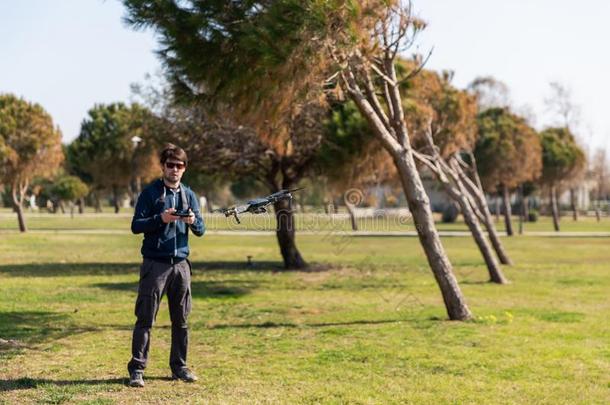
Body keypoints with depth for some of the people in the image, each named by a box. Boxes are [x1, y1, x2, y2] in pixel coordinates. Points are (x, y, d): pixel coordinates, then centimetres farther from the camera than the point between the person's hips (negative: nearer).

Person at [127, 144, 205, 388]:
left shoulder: (189, 195, 11)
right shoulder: (150, 193, 0)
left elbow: (201, 230, 9)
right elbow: (136, 226, -6)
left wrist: (193, 221, -14)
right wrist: (160, 219, -20)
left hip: (180, 264, 4)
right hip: (154, 264, -4)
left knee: (181, 320, 9)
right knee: (145, 319, -3)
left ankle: (179, 367, 20)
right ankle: (137, 369, 2)